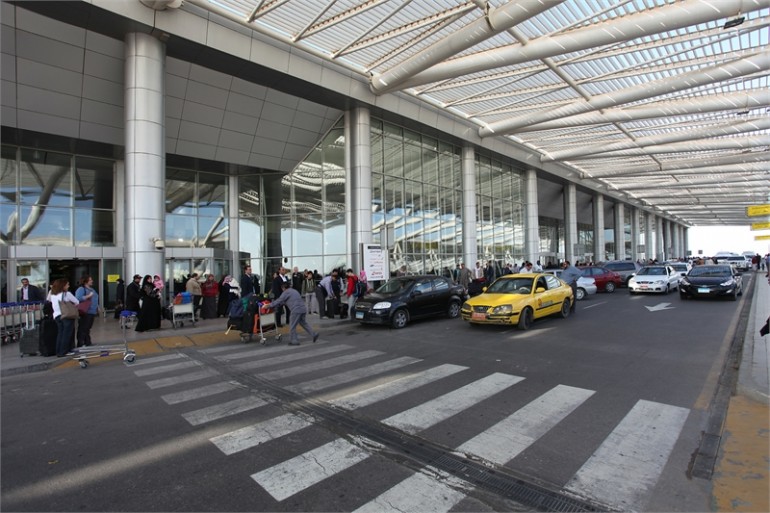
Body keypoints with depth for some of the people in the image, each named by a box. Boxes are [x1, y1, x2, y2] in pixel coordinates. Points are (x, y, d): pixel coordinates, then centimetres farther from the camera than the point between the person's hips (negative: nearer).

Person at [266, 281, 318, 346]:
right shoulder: (294, 290, 25)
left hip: (296, 310, -9)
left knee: (292, 326, 4)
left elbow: (279, 301, -1)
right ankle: (314, 334, 16)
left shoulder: (286, 292, 0)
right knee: (304, 323, 20)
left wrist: (268, 306, 8)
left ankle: (294, 341, 9)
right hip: (303, 309, 9)